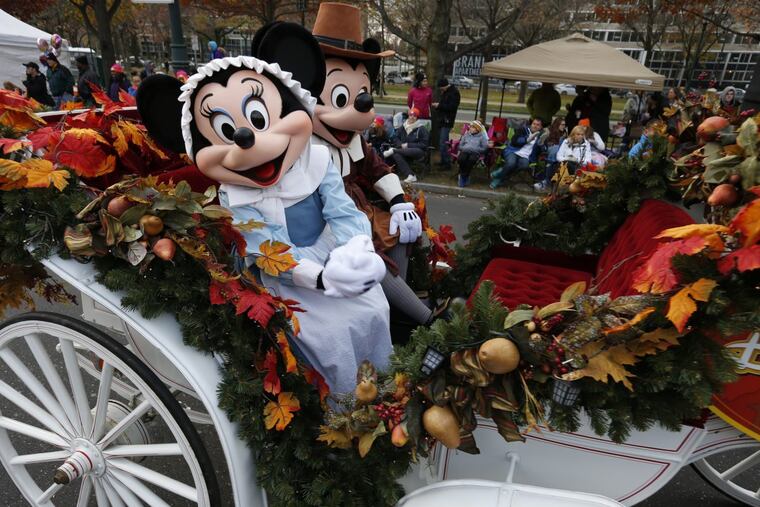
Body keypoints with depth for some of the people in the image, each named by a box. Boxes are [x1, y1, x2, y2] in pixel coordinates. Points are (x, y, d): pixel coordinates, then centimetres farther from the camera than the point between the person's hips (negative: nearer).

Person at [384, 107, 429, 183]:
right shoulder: (403, 127, 14)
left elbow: (424, 144, -5)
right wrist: (401, 145, -8)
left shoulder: (422, 128, 0)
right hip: (403, 150, 3)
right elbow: (396, 139, 16)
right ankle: (410, 176, -38)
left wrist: (408, 145, -12)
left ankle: (393, 150, -31)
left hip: (417, 152, -3)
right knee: (396, 155, -32)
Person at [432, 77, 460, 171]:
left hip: (447, 121, -10)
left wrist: (439, 105, -18)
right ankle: (443, 161, 22)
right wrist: (437, 105, 3)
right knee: (441, 142, 13)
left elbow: (452, 107, -22)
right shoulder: (445, 92, 15)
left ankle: (447, 163, -6)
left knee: (443, 143, -11)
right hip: (442, 120, 10)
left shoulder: (454, 92, -13)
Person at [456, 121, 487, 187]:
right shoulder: (466, 135, 24)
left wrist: (473, 149, -7)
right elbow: (460, 145, 21)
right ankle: (465, 177, -15)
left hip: (475, 153, -2)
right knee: (461, 159, -33)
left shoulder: (482, 137, 13)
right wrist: (464, 148, 0)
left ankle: (463, 176, -23)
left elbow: (484, 148, 4)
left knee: (471, 160, -37)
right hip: (465, 151, 3)